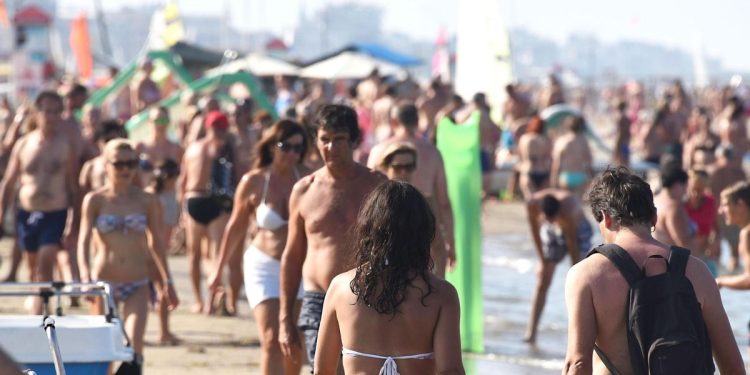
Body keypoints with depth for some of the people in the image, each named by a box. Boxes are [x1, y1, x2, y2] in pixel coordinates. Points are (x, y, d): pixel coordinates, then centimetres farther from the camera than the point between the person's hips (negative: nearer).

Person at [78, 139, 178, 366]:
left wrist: (167, 282, 11)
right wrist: (85, 276, -28)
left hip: (137, 285, 0)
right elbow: (84, 239, -12)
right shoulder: (95, 200, -3)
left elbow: (156, 243, 10)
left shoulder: (147, 201, 2)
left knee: (134, 345, -14)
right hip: (104, 282, 0)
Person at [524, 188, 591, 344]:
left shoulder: (568, 210, -40)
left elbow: (573, 244, -30)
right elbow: (535, 233, -14)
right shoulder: (532, 204, -30)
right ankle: (531, 333, -6)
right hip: (552, 232, 3)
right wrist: (542, 261, -9)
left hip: (577, 230, -3)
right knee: (542, 281, -4)